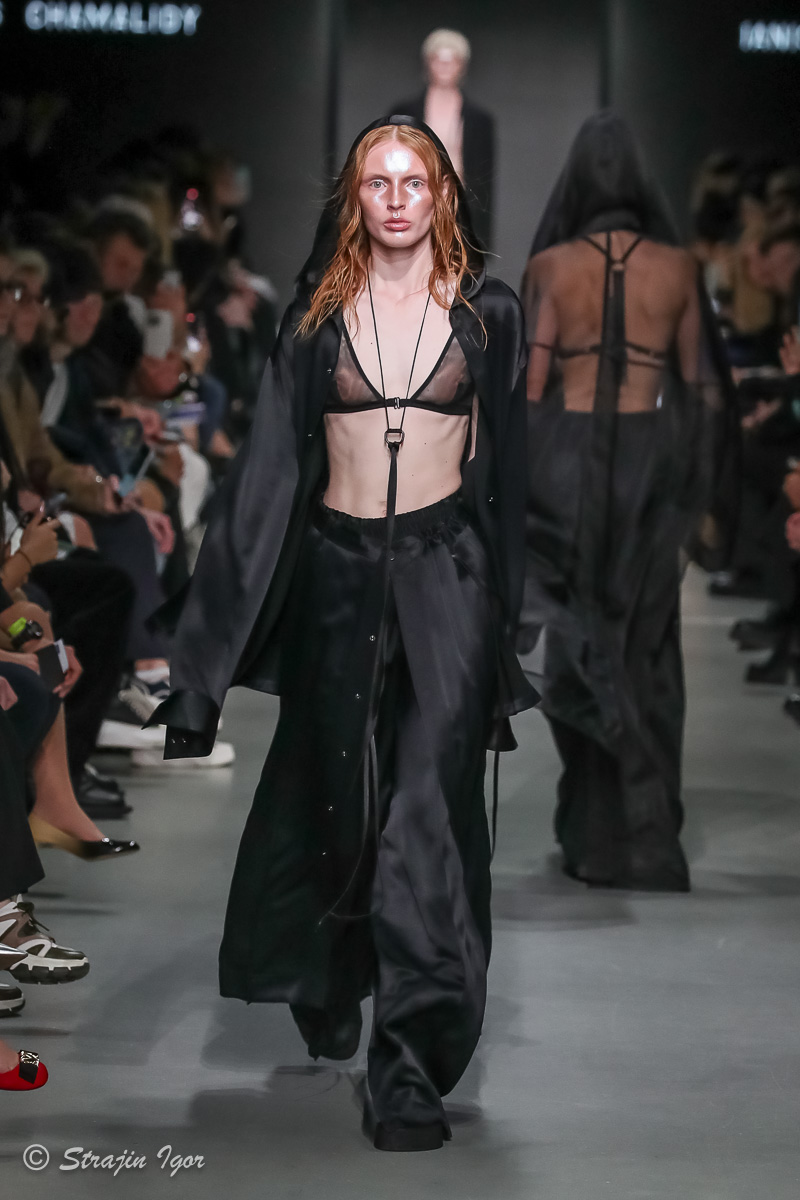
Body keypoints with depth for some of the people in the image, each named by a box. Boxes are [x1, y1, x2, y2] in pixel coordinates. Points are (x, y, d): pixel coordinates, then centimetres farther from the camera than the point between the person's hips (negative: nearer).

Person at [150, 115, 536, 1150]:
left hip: (447, 568, -2)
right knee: (336, 798, 11)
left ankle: (411, 1066, -10)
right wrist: (216, 628, -1)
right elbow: (273, 458, 4)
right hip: (338, 570, 2)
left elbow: (507, 462, 8)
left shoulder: (486, 311, 3)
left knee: (428, 807, -10)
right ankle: (329, 987, 38)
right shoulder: (318, 312, 5)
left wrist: (509, 608, 5)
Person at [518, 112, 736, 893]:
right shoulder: (676, 267, 0)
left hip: (566, 457, -1)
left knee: (579, 647, 11)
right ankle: (646, 840, 3)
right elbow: (701, 387, 2)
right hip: (652, 463, 1)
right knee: (645, 652, 7)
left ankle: (592, 835, 10)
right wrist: (705, 503, 8)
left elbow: (530, 383, -6)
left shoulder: (550, 265, -4)